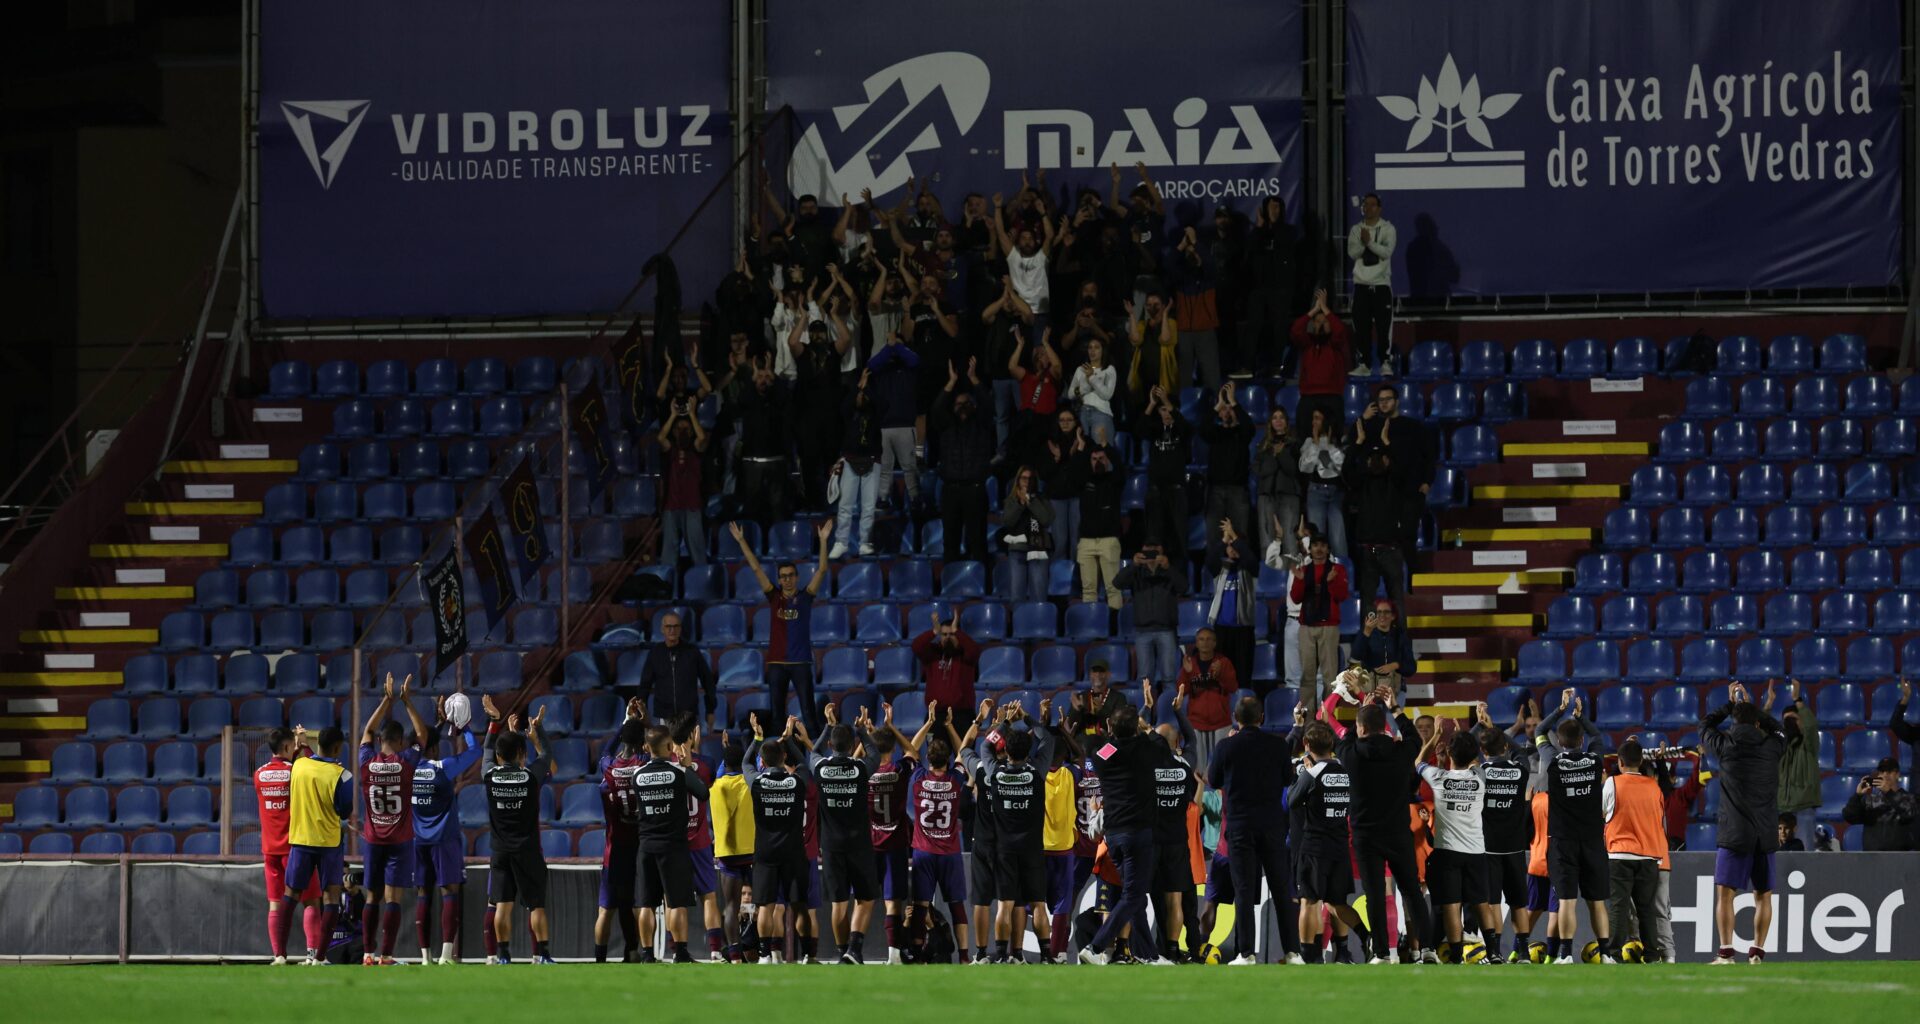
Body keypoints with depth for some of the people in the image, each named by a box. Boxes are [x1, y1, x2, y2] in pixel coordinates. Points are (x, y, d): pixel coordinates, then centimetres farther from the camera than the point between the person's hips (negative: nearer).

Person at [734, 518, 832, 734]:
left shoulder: (805, 597, 3)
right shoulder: (774, 597, 7)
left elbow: (821, 570, -4)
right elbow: (756, 568, 5)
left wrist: (823, 541, -14)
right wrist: (741, 542, 1)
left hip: (800, 662, -2)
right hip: (776, 662, 2)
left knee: (808, 711, -4)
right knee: (777, 711, 5)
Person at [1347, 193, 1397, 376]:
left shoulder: (1387, 229, 1)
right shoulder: (1356, 230, 9)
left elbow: (1387, 252, -12)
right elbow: (1352, 253, -4)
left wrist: (1370, 242, -22)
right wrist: (1363, 243, -20)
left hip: (1381, 284, -3)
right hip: (1361, 284, 3)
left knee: (1383, 326, -8)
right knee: (1362, 327, 2)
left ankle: (1385, 362, -7)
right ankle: (1364, 364, 7)